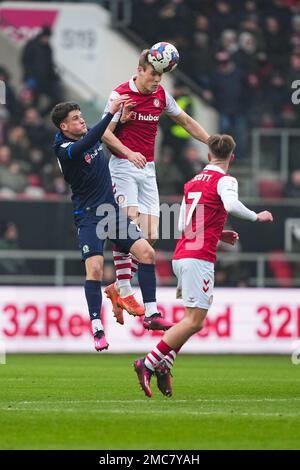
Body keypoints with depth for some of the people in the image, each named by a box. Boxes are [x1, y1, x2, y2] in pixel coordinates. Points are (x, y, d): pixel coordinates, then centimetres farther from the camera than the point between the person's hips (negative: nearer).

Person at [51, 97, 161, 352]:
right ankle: (97, 328, -11)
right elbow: (86, 144, -37)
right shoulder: (65, 150, -17)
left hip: (112, 209, 7)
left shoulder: (90, 136, 6)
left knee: (147, 252, -2)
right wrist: (111, 113, -43)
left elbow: (107, 133, 29)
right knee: (95, 268, -20)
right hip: (88, 216, -7)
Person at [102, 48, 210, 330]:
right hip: (123, 167, -6)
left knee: (149, 236, -4)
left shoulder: (161, 95, 9)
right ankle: (124, 290, -15)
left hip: (147, 169, 6)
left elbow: (186, 122, 21)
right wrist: (129, 153, -27)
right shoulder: (120, 95, -8)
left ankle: (117, 287, 9)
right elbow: (106, 132, -13)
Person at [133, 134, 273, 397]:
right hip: (200, 257, -8)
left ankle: (164, 366, 5)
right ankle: (148, 364, -14)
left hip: (181, 256, 8)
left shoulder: (193, 182, 19)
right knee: (195, 321, -8)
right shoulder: (224, 180, -4)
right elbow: (231, 205, -26)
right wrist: (256, 217, -11)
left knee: (193, 318, 16)